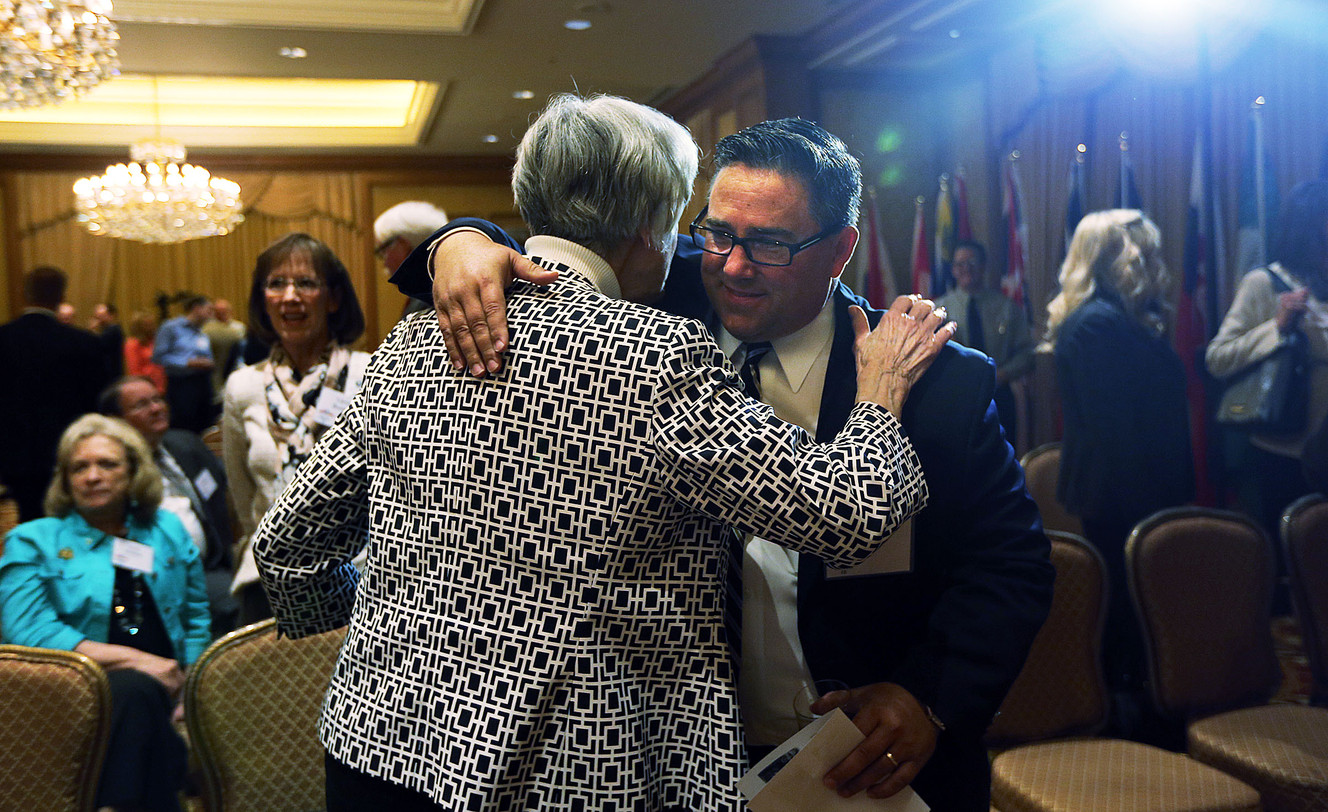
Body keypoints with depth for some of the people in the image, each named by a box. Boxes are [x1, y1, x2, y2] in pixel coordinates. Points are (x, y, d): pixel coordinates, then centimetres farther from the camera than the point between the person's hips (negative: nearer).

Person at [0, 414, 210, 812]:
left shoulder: (167, 530, 21)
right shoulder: (33, 541, 11)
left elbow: (197, 617, 22)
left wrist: (189, 682, 3)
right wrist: (131, 659, -14)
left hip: (164, 691, 3)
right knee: (135, 688, -36)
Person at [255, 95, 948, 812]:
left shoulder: (413, 340, -1)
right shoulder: (661, 356, -18)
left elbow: (287, 541, 7)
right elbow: (849, 515, -13)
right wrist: (881, 397, 5)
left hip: (377, 737, 5)